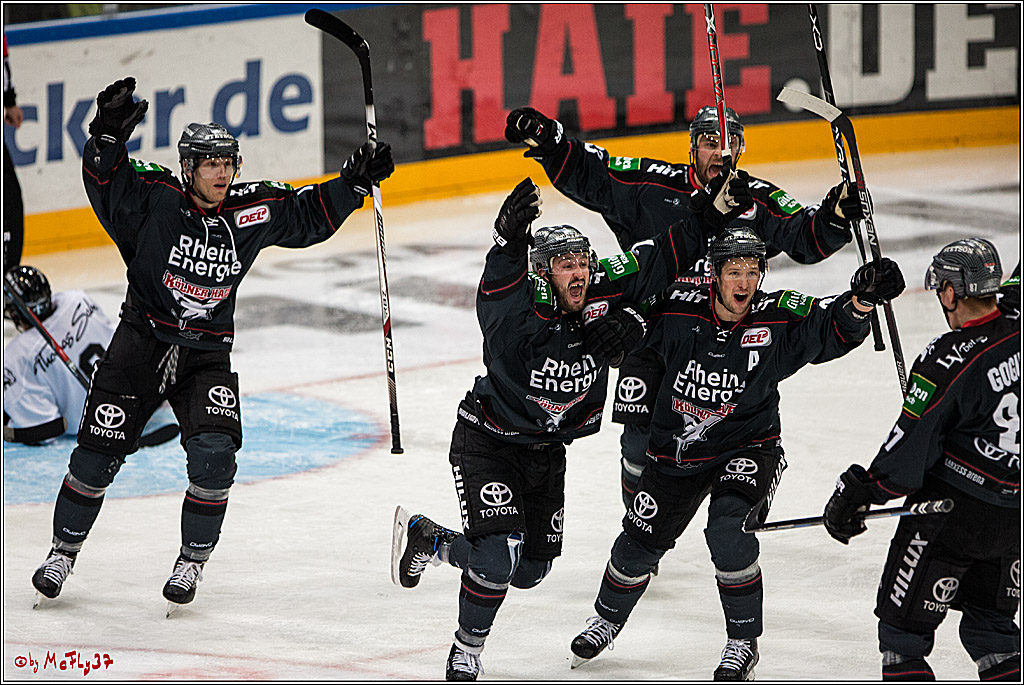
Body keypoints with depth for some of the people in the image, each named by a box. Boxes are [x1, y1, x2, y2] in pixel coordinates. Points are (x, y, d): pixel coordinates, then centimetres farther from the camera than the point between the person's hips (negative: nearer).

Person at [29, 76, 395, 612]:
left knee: (214, 455, -18)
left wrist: (353, 185, 0)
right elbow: (106, 182, -23)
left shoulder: (254, 210, -1)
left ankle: (192, 561, 2)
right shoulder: (155, 198, -11)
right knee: (98, 452, -3)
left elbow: (308, 215, 11)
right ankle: (63, 551, 18)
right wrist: (109, 135, -40)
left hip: (208, 357, 2)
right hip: (142, 342, -2)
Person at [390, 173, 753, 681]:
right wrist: (510, 240, -70)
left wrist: (711, 219, -10)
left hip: (547, 448, 7)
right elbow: (496, 290, -52)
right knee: (499, 556, -21)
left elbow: (660, 260, -2)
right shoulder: (518, 313, -29)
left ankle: (427, 539, 36)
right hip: (488, 442, -7)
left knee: (530, 571, 14)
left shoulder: (603, 297, -12)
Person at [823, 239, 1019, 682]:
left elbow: (909, 450, -16)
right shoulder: (1015, 321, -5)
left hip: (953, 511, -7)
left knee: (903, 628, 3)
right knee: (990, 626, 21)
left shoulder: (948, 363, -20)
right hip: (1013, 518, 7)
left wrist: (858, 492, -7)